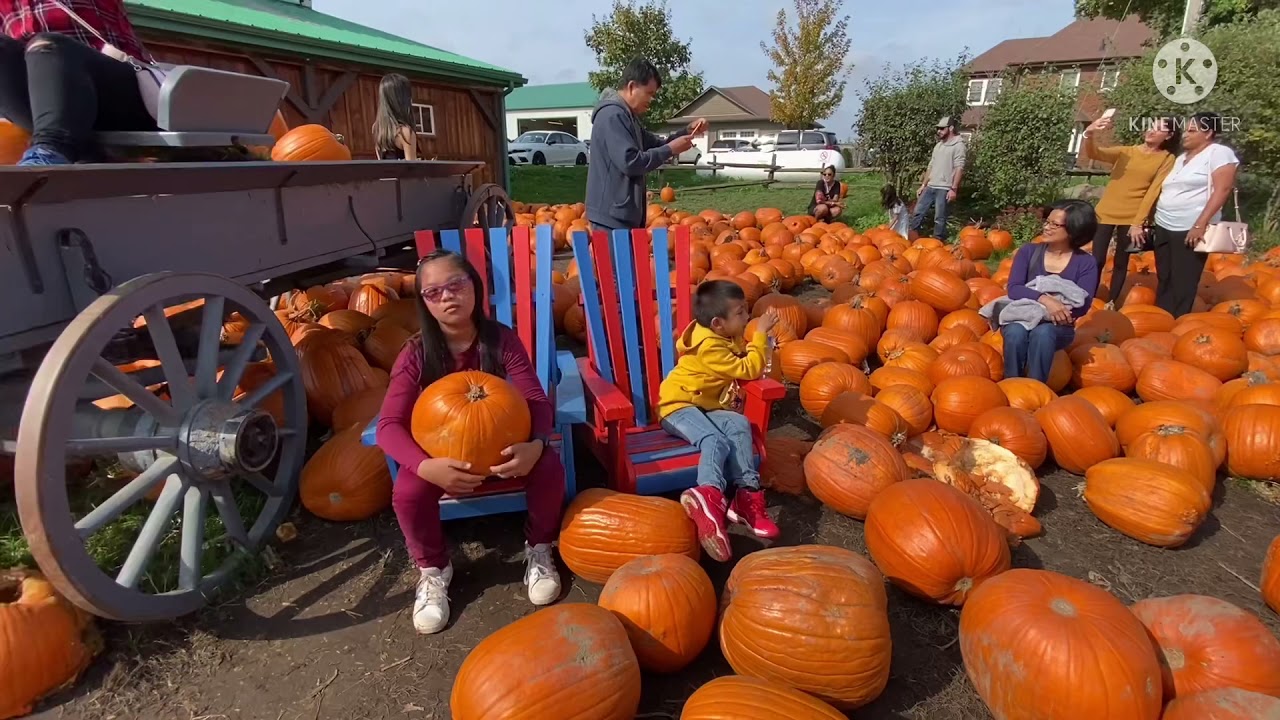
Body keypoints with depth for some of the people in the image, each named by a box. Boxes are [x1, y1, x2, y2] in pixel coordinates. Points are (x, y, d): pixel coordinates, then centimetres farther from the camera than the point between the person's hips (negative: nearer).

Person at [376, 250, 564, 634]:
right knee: (408, 492, -31)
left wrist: (535, 445, -42)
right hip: (441, 449, 0)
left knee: (549, 468, -28)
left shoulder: (501, 339, -15)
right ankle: (433, 570, 2)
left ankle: (538, 550, 3)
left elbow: (536, 400, -19)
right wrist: (426, 466, -42)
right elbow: (389, 426, -22)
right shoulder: (415, 354, -16)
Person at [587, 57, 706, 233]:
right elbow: (629, 162, -24)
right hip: (612, 215, -11)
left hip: (623, 213, 11)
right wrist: (670, 150, -15)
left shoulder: (627, 115, 18)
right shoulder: (612, 115, -15)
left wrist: (687, 132, 9)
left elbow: (657, 145, 25)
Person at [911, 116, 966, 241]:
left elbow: (959, 168, -12)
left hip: (944, 188, -7)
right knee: (918, 212, 5)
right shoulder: (938, 145, 17)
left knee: (939, 218, -3)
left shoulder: (958, 145, -5)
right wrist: (923, 185, 16)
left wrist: (954, 189, -18)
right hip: (930, 187, 7)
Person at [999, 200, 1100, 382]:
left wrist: (1057, 310, -28)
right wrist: (1044, 299, -30)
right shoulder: (1028, 251, 1)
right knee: (1016, 332, -34)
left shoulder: (1086, 263, -1)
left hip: (1057, 327, -1)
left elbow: (1082, 305, -11)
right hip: (1020, 319, 1)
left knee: (1043, 333, -35)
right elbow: (1014, 289, -13)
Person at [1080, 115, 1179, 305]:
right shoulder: (1125, 151, 8)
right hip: (1105, 213, 1)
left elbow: (1153, 193, -5)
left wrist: (1138, 223, -13)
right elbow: (1092, 153, -8)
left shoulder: (1167, 159, 3)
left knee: (1121, 263, 6)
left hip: (1132, 219, -1)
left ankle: (1111, 303, 17)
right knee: (1097, 260, -2)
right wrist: (1089, 134, -29)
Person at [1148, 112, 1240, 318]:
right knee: (1164, 282, 8)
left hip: (1190, 231, -7)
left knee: (1182, 286, -5)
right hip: (1164, 228, 7)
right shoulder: (1182, 157, 19)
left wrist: (1200, 225, -20)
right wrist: (1154, 222, 13)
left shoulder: (1219, 153, -3)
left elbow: (1222, 190, -12)